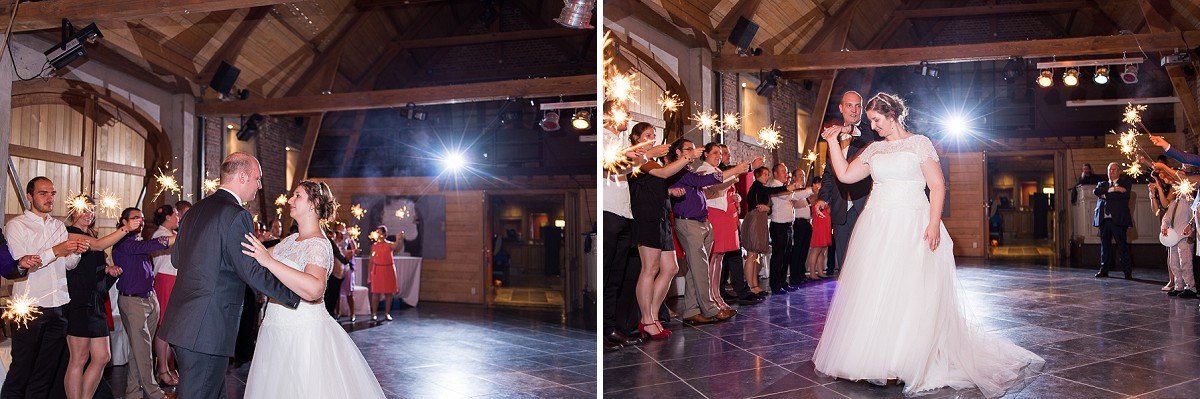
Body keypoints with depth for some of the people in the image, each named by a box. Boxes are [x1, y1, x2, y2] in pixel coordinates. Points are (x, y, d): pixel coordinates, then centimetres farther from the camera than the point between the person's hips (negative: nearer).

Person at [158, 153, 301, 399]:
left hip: (180, 322, 9)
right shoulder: (236, 215, -14)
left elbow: (176, 258, 23)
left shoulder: (196, 210, 13)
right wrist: (298, 296, -13)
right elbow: (253, 272, -18)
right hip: (207, 330, -9)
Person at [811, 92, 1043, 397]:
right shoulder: (874, 150, 14)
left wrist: (934, 224, -16)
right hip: (876, 228, 5)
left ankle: (915, 362, 4)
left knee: (913, 294, -4)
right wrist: (833, 141, 8)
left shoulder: (919, 143, 0)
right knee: (873, 293, 2)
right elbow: (845, 174, 12)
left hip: (911, 228, -5)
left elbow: (937, 186, -5)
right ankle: (875, 358, 11)